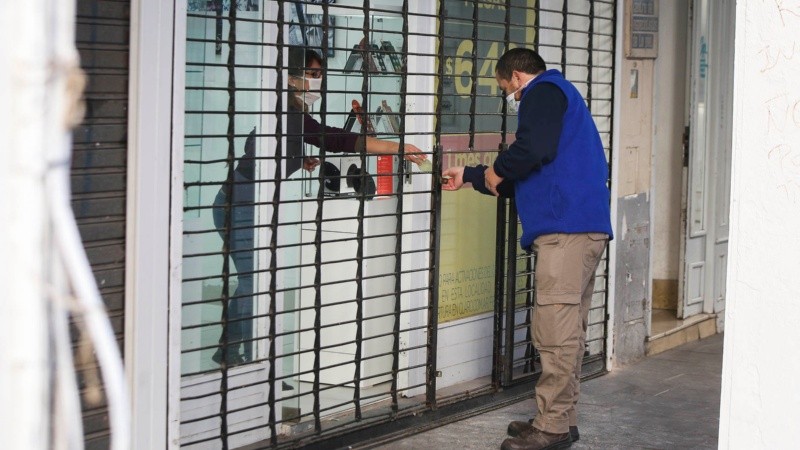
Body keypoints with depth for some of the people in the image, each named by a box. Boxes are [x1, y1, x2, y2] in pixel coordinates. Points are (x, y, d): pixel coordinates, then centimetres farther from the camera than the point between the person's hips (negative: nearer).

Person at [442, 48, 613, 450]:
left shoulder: (543, 91, -1)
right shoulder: (555, 96, 31)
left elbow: (534, 150, -20)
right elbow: (521, 178, 36)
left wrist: (496, 171, -2)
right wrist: (469, 177, 40)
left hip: (565, 229, -11)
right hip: (585, 229, 11)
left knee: (555, 330, -10)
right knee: (567, 331, 12)